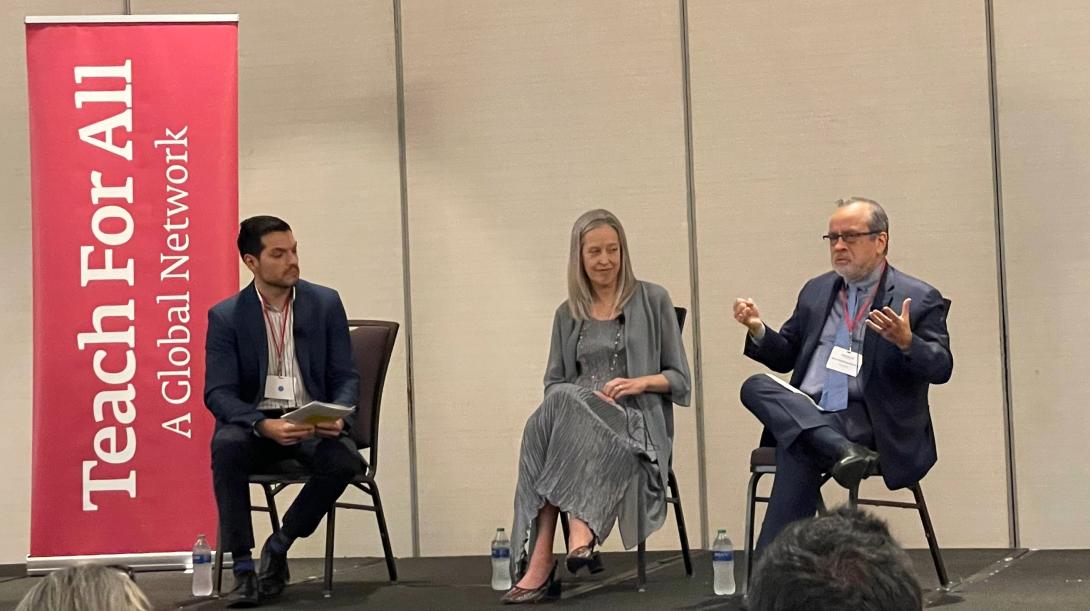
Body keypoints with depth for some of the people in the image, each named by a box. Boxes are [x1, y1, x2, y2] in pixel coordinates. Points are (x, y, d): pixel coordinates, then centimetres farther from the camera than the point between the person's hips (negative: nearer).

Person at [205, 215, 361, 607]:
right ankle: (243, 568, -24)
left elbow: (346, 377, 3)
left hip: (313, 424, 1)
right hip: (254, 422, -1)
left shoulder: (325, 303, 3)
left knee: (345, 458, -31)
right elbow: (218, 393, -8)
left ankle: (278, 547, -9)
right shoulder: (225, 316, -1)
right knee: (226, 446, -34)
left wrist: (336, 416, -20)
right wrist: (264, 426, -27)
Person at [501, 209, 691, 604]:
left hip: (636, 423, -3)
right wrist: (588, 396, -4)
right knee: (559, 405, -35)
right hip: (576, 417, 3)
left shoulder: (652, 300, 11)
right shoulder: (567, 315, 19)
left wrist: (641, 382, -11)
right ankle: (580, 534, -44)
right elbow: (553, 384, 18)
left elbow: (679, 379, 10)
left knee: (562, 411, -35)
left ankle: (541, 563, -42)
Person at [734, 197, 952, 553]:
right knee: (756, 386, -27)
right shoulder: (816, 291, 20)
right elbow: (786, 357, 24)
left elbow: (941, 368, -6)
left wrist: (906, 342, -26)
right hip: (804, 413, 5)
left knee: (798, 450, -33)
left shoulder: (918, 299, 2)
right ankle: (843, 451, -40)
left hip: (868, 423, -5)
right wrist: (759, 331, 3)